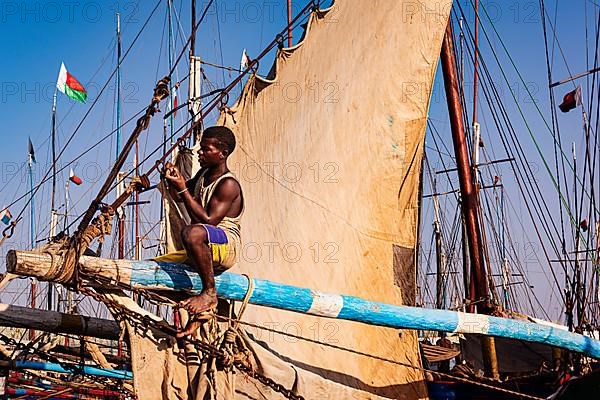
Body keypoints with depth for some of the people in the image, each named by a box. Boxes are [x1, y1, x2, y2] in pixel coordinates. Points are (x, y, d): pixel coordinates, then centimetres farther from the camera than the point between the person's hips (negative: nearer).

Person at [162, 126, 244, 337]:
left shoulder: (228, 185, -17)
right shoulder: (203, 174, 10)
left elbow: (207, 220, -27)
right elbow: (178, 197, 25)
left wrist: (183, 188, -24)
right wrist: (172, 182, 3)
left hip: (226, 245, -10)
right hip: (207, 246, 10)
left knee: (192, 232, -39)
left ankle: (210, 293, -25)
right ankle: (198, 312, 7)